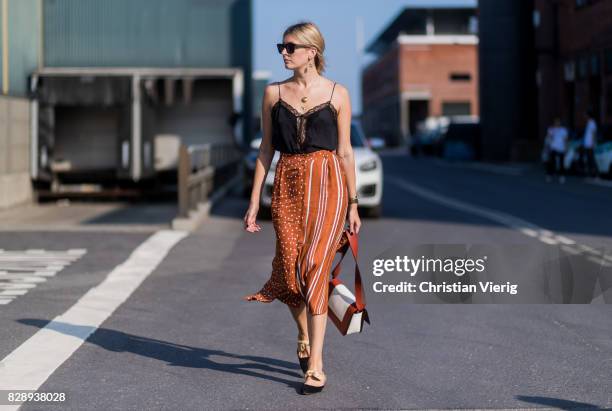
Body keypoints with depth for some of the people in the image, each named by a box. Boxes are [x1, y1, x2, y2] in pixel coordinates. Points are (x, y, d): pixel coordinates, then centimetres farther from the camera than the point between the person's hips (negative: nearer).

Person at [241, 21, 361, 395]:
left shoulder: (337, 94, 2)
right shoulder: (274, 93, 9)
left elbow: (345, 150, 5)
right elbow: (266, 149, 10)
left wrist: (353, 204, 5)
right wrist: (254, 202, 7)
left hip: (326, 184, -3)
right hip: (287, 185, 3)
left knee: (315, 267, -11)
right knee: (289, 268, -2)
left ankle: (315, 366, -7)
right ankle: (304, 334, 29)